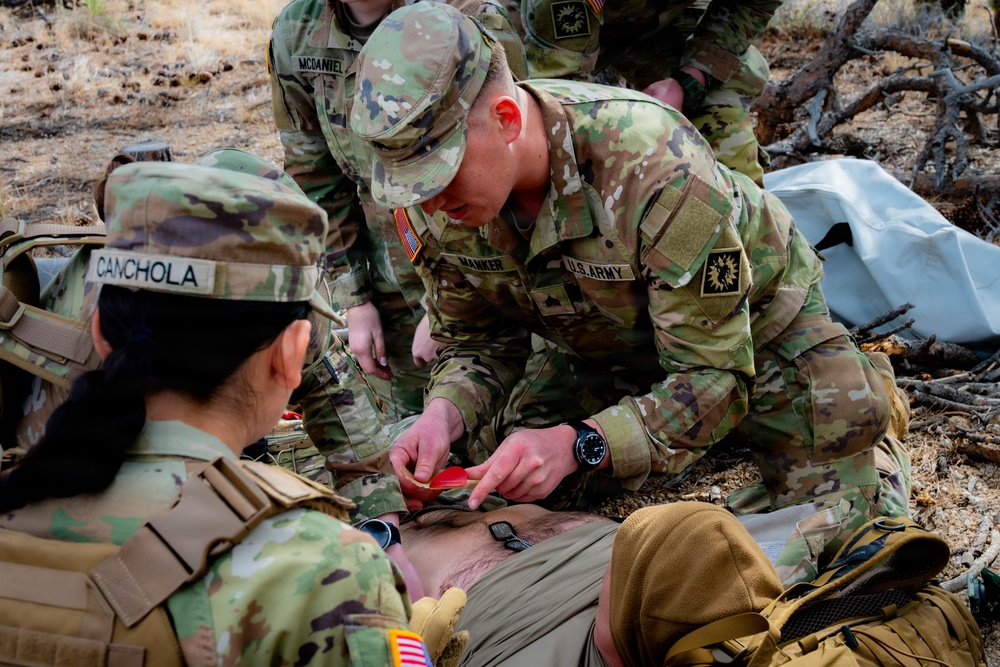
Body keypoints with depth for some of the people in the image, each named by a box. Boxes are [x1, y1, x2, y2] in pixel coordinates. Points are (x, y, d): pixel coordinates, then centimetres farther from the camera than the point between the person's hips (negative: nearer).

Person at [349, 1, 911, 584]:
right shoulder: (439, 195, -22)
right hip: (608, 351, 5)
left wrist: (576, 444, -50)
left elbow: (714, 377, -37)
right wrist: (443, 414, -31)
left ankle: (872, 450, 23)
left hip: (755, 327, -5)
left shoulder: (658, 166, -41)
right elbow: (478, 341, -8)